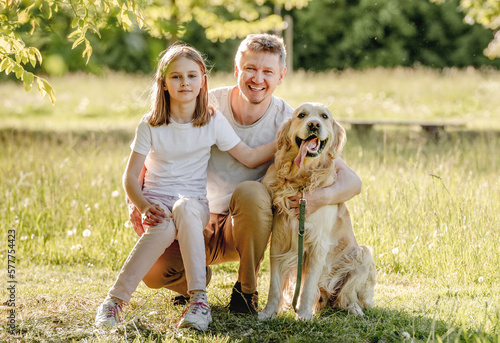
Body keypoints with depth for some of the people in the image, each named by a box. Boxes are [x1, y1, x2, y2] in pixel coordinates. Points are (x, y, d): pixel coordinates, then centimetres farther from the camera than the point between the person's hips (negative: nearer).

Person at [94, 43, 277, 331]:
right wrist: (144, 206, -21)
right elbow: (131, 176, -3)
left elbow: (250, 158, 2)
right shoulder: (151, 125, -1)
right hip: (157, 201, 0)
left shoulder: (213, 121, 1)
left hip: (194, 203, 0)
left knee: (184, 208, -38)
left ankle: (199, 300, -41)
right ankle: (114, 301, -32)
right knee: (164, 228, -37)